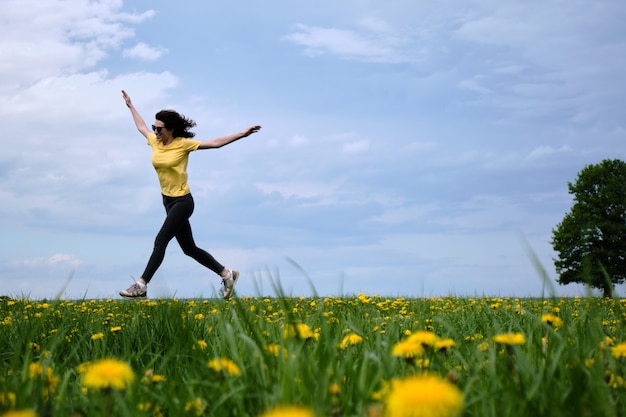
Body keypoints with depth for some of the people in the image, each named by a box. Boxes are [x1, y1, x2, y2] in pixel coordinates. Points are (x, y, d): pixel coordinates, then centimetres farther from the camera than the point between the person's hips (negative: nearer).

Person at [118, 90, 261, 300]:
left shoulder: (183, 144, -12)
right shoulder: (155, 142, 4)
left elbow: (215, 143, -12)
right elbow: (141, 127, 24)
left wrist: (243, 133, -18)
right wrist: (130, 106, 34)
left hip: (182, 202, -7)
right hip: (168, 201, 7)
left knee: (160, 241, -11)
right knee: (189, 248, 11)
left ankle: (141, 286, -7)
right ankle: (227, 274, 22)